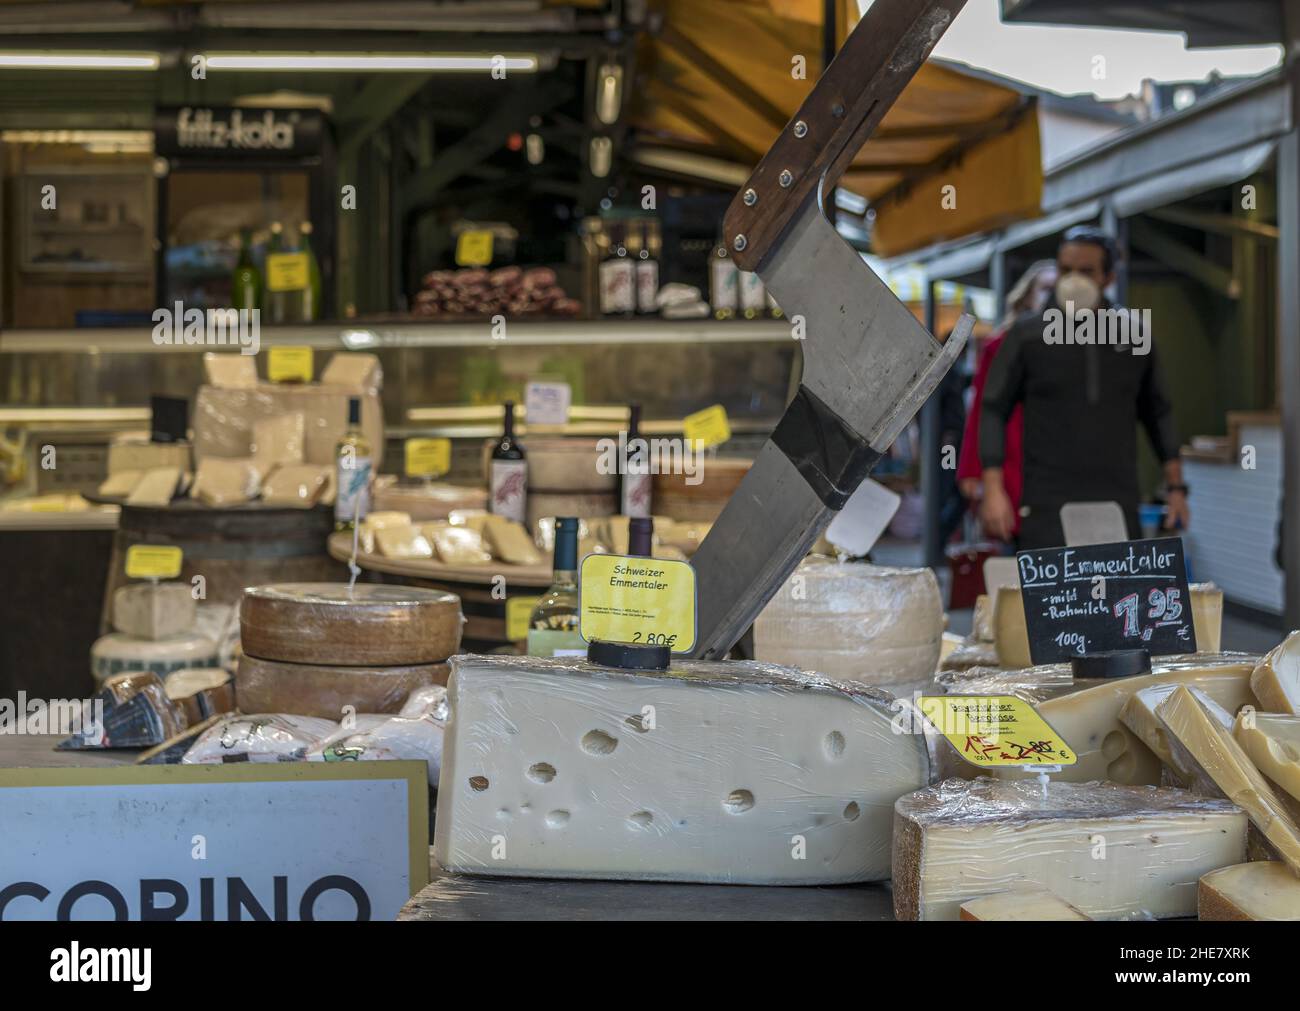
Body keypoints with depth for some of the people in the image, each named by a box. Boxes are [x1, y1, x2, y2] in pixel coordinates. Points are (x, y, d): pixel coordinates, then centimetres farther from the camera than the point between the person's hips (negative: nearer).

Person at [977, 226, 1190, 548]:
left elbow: (1157, 412, 19)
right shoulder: (1027, 334, 2)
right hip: (1048, 509, -3)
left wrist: (1175, 486, 14)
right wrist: (993, 491, -7)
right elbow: (994, 410, 2)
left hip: (1119, 508, 3)